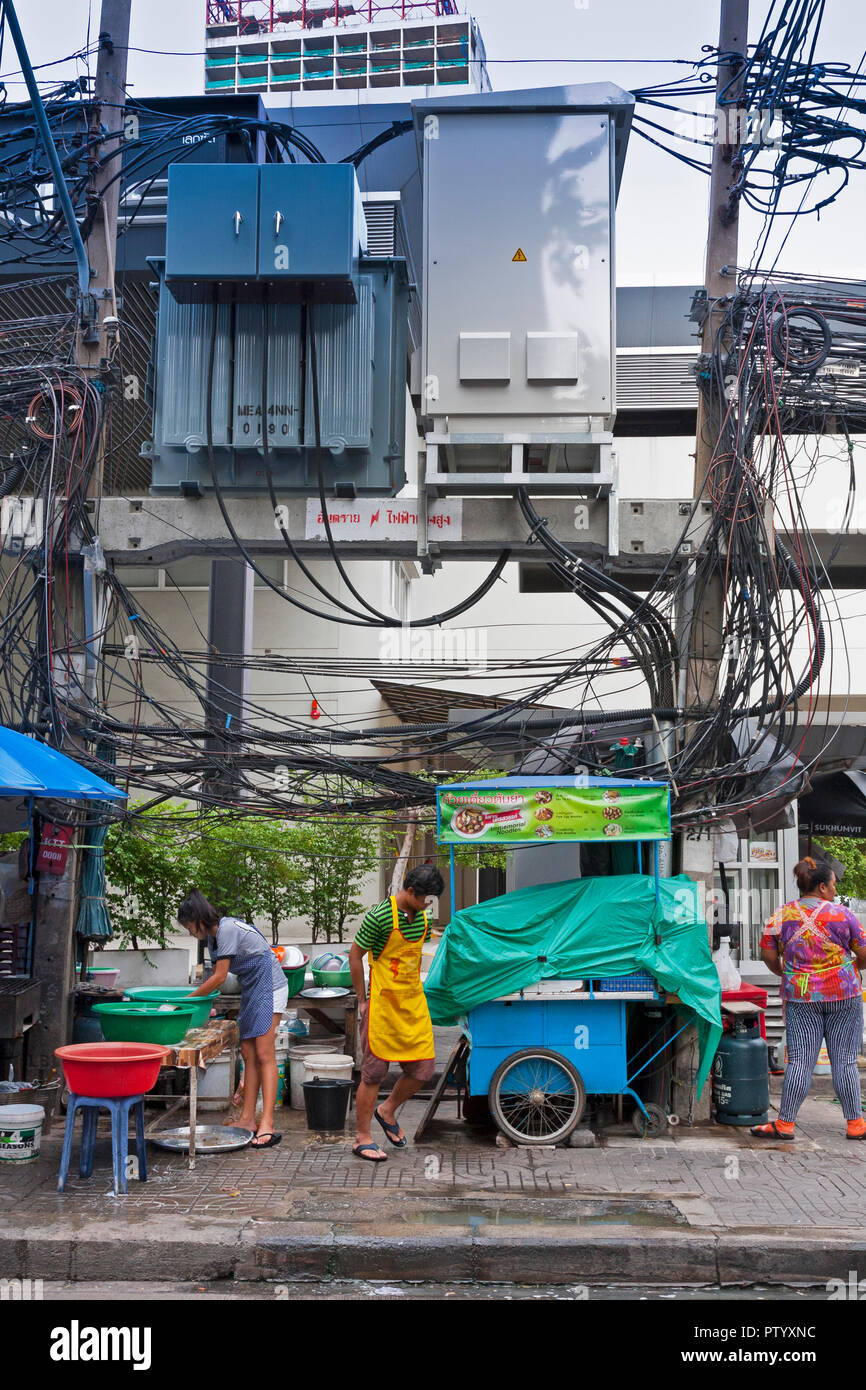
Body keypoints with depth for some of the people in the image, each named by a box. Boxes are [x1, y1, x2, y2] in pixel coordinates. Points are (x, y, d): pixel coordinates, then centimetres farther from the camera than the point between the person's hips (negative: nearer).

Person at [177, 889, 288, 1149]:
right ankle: (248, 1119, 7)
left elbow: (219, 977, -16)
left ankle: (267, 1124, -16)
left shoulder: (227, 928, -18)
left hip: (268, 986, -10)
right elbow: (216, 975, 16)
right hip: (251, 990, 10)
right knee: (249, 1054, 5)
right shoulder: (213, 936, 11)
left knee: (264, 1054, -13)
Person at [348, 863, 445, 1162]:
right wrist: (363, 1000, -4)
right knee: (374, 1073, -1)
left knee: (423, 1068, 4)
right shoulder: (379, 916, -14)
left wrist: (413, 990, 16)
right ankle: (363, 1138, 10)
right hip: (383, 1004, -7)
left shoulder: (422, 919, 7)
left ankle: (387, 1111, 29)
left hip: (414, 1003, 7)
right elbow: (355, 955, -7)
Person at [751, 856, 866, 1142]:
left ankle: (785, 1123, 1)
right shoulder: (841, 914, -6)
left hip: (800, 996, 2)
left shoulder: (781, 916, 0)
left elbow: (768, 955, 3)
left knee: (799, 1061, 2)